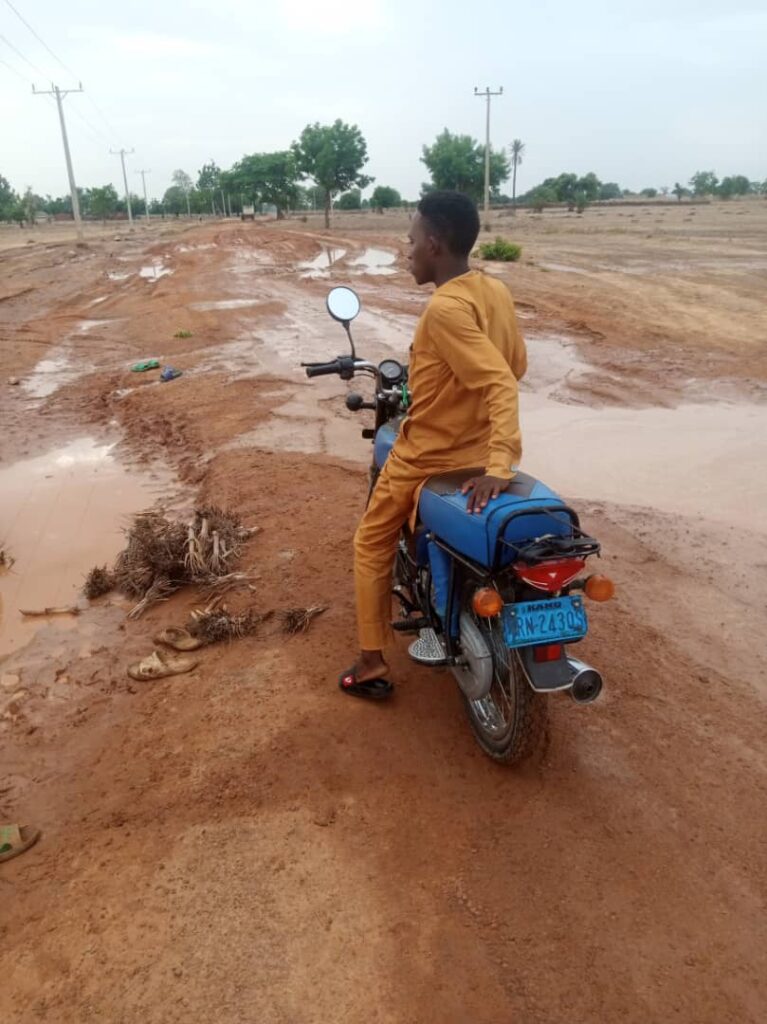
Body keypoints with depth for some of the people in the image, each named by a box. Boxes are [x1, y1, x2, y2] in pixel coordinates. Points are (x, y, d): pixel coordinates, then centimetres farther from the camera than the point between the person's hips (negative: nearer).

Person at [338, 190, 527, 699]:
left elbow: (501, 384, -33)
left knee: (373, 545, 13)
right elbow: (516, 365, 9)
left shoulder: (445, 308, -25)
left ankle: (373, 664, 16)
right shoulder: (497, 291, 0)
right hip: (477, 448, 8)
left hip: (425, 455, -7)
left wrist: (497, 469, -37)